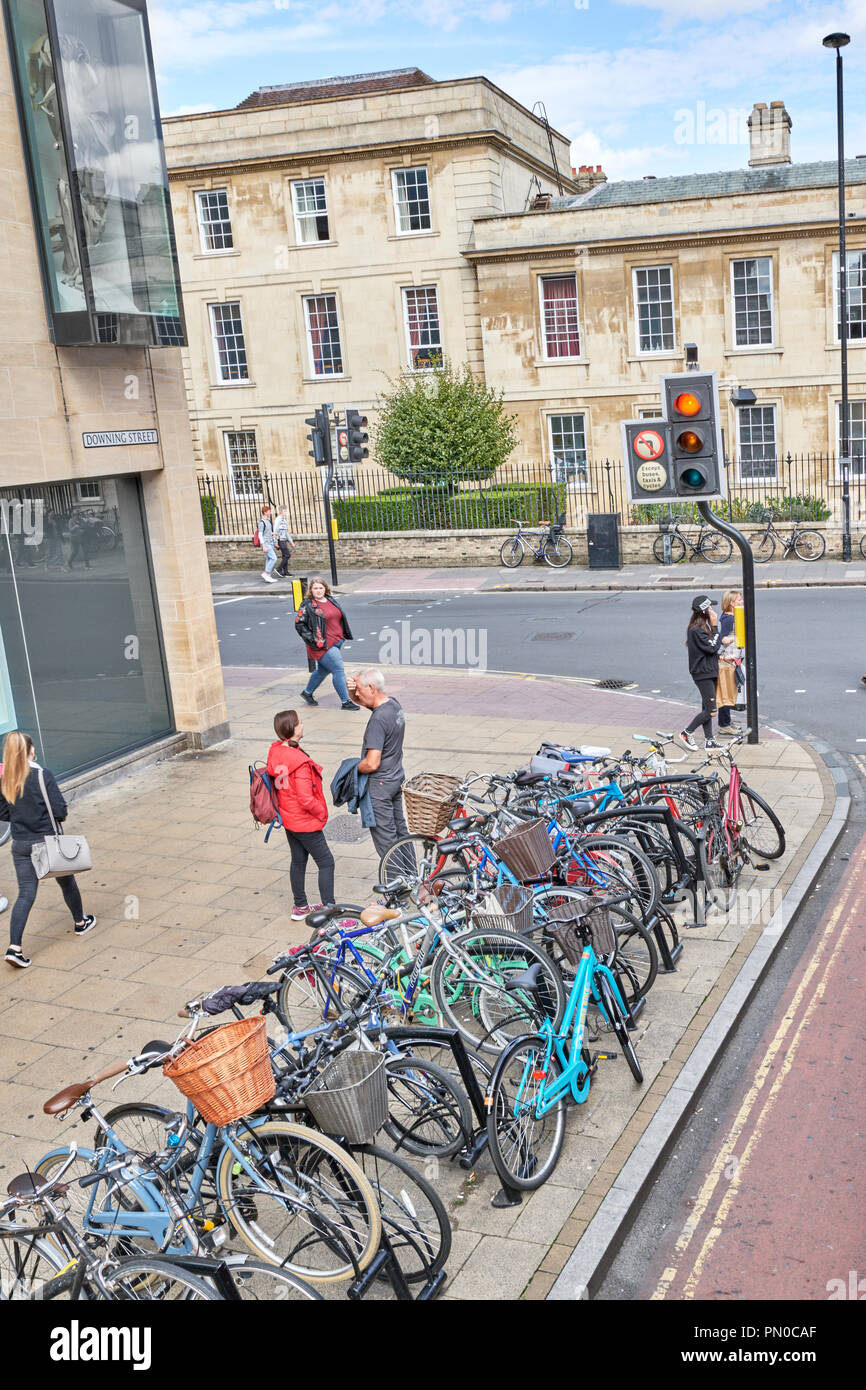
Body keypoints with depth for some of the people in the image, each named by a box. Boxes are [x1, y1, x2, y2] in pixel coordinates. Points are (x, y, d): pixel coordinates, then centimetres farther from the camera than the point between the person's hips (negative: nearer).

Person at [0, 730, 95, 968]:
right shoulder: (44, 776, -16)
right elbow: (60, 812, -16)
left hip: (20, 845, 3)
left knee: (26, 894, 4)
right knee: (66, 882, 20)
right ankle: (81, 922, 40)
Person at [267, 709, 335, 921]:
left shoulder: (275, 752, -4)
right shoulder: (300, 762, -30)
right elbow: (306, 799, -29)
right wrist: (322, 813, -11)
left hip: (288, 819, 9)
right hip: (306, 823, -9)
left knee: (298, 861, 21)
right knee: (326, 862, 4)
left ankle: (300, 907, 33)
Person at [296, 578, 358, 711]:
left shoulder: (331, 600, 12)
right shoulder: (307, 606, -9)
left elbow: (340, 618, 24)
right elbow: (299, 624, -9)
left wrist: (344, 635, 16)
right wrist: (313, 640, -15)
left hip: (336, 642, 8)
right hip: (323, 645, -8)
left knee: (323, 670, 20)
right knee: (339, 670, -11)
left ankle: (307, 692, 39)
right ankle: (345, 702, -4)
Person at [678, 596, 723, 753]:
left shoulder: (704, 627, 12)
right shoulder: (696, 630, -20)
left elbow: (715, 645, 15)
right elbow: (712, 647, -21)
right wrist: (715, 627, -16)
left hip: (709, 671, 10)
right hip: (703, 673, -10)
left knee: (707, 707, 13)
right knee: (711, 710, -8)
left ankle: (709, 740, 18)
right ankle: (686, 733, 5)